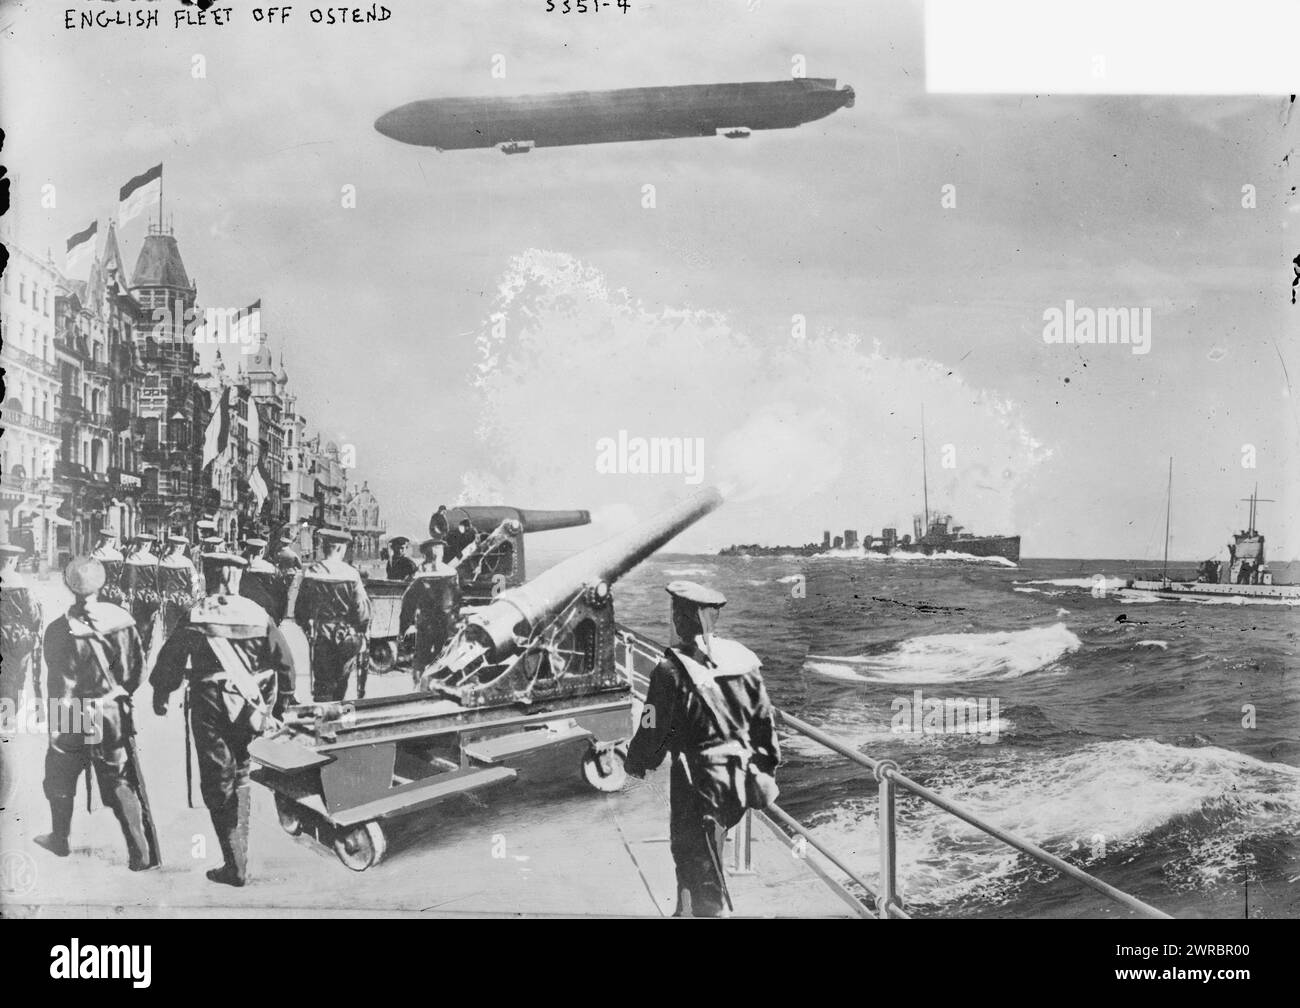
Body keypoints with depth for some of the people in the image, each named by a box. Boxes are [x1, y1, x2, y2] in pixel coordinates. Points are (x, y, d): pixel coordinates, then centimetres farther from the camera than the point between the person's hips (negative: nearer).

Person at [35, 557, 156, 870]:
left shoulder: (58, 630, -14)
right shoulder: (122, 621, -9)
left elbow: (57, 680, -8)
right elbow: (138, 668, -1)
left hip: (73, 716, -2)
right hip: (114, 714, 2)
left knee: (60, 779, 22)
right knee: (122, 785, 8)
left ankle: (59, 839, 37)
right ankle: (141, 853, 3)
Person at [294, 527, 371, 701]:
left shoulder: (310, 573, -6)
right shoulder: (351, 573, -11)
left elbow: (299, 609, -1)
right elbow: (363, 607, -10)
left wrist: (306, 628, 16)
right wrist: (361, 631, 5)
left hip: (320, 636, 0)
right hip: (346, 636, 0)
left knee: (322, 682, 4)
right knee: (341, 682, 15)